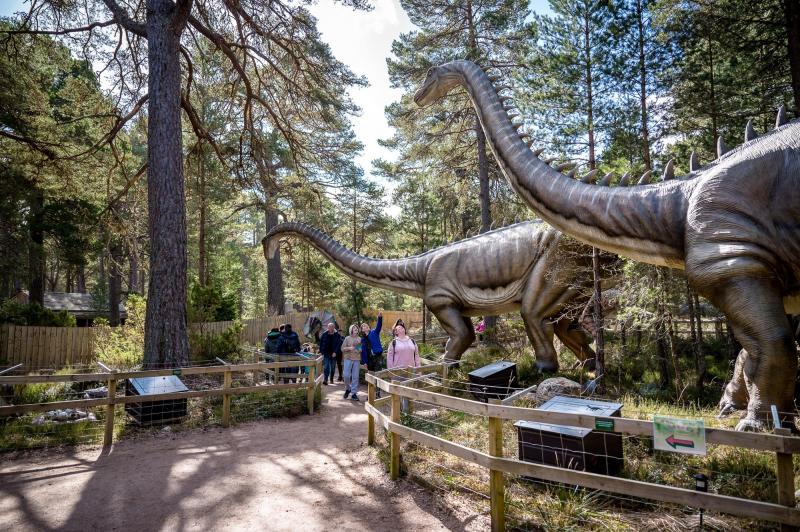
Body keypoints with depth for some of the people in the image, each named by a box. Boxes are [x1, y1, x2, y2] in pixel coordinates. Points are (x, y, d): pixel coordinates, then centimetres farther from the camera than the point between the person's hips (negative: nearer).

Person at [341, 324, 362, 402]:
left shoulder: (360, 339, 8)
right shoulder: (347, 338, 2)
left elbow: (362, 348, 17)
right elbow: (342, 348, 1)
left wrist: (360, 350, -4)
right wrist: (349, 348, -15)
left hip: (357, 359, 1)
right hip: (348, 358, -1)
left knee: (355, 377, 0)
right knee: (346, 375, -5)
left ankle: (354, 393, 8)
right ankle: (348, 389, 21)